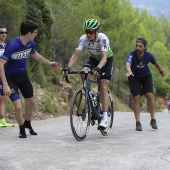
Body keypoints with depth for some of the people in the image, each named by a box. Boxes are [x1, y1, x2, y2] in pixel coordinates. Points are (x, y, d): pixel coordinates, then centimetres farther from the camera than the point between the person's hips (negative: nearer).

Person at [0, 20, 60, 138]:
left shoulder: (30, 43, -8)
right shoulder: (12, 45, -30)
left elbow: (34, 54, 17)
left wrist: (49, 63, 20)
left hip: (23, 75, 7)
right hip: (10, 77, -7)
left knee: (30, 102, 19)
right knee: (18, 106, -15)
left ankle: (28, 124, 45)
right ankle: (22, 129, 12)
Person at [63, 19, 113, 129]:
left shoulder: (103, 38, -34)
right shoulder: (83, 39, -24)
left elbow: (104, 57, -43)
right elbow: (75, 55, -28)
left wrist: (98, 68, -62)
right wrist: (68, 68, -45)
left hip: (107, 59, -4)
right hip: (94, 58, 4)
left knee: (103, 88, -15)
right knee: (84, 72, -29)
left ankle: (105, 118, -17)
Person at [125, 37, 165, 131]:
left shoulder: (148, 55, -21)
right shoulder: (131, 54, -30)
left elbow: (155, 63, 0)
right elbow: (127, 63, -51)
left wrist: (161, 71, 18)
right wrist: (129, 71, -73)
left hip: (146, 76, 2)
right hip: (134, 77, -2)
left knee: (150, 96, -11)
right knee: (136, 98, -10)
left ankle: (153, 120, 0)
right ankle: (138, 123, -4)